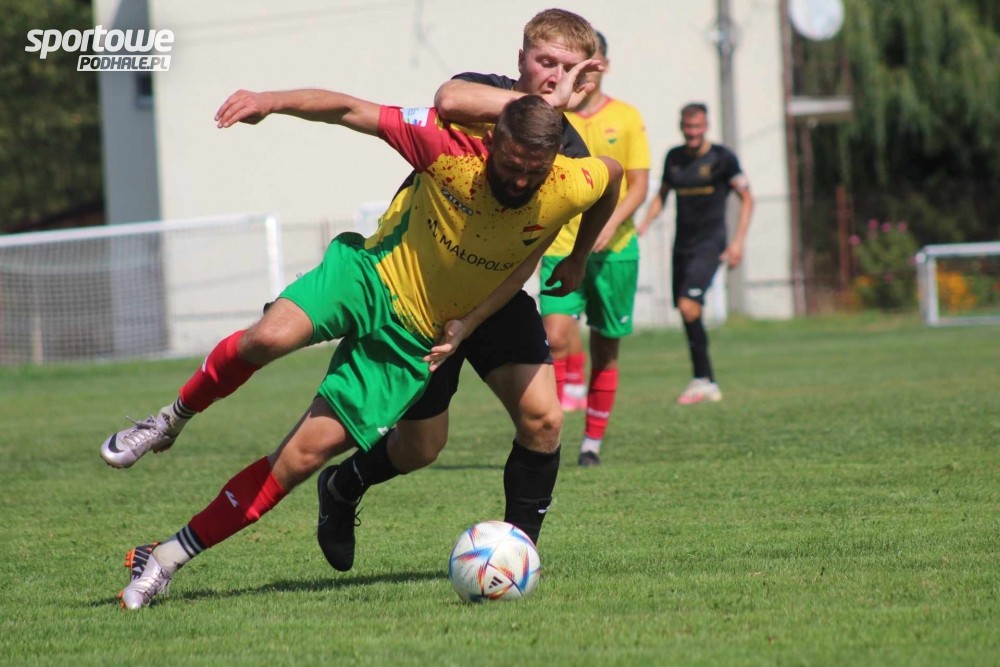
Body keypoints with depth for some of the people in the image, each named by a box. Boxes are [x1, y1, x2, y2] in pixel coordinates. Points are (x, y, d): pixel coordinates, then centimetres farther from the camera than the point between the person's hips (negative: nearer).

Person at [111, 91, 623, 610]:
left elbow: (611, 172, 10)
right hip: (373, 274, -1)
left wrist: (578, 260, 21)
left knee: (306, 453, -10)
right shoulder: (452, 148, -19)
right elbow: (353, 111, -12)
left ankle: (169, 556, -3)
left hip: (413, 342, 1)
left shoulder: (570, 190, -15)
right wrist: (271, 102, -25)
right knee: (271, 335, -33)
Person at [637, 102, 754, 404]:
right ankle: (710, 385, 14)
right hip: (682, 245, 6)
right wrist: (643, 225, 8)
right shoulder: (674, 157, 10)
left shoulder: (722, 158, -5)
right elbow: (662, 194, 23)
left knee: (689, 305, -22)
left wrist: (738, 240, -9)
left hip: (709, 245, -6)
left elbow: (747, 198, -1)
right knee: (687, 313, 5)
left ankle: (700, 380, -16)